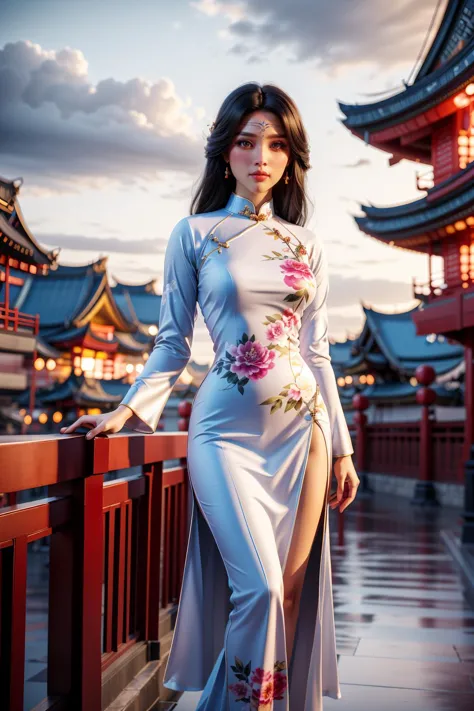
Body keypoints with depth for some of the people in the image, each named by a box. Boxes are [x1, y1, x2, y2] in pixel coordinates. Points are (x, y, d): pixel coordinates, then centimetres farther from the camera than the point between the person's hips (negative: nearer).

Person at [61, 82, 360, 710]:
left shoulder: (305, 245, 11)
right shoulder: (195, 234, 3)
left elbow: (316, 351, 13)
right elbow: (173, 342, 5)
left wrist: (341, 447, 11)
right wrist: (129, 409, -9)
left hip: (301, 425, 3)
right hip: (229, 427, -3)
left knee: (292, 592, 5)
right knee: (258, 587, -12)